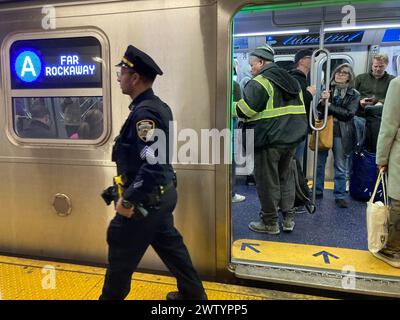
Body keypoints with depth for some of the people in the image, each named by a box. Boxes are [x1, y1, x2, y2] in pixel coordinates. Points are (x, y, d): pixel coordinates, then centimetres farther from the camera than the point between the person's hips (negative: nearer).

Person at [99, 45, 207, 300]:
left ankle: (111, 297, 30)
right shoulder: (158, 106, 8)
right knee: (170, 244, 21)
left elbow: (153, 165, -30)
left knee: (121, 253, 9)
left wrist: (128, 200, -22)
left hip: (147, 199, -10)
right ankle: (193, 294, 36)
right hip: (162, 193, 10)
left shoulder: (144, 112, -22)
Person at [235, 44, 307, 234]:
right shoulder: (291, 81, 16)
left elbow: (243, 111, -17)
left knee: (267, 181, 4)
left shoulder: (258, 83, -12)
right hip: (292, 138, 8)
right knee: (285, 176, 19)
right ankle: (288, 218, 24)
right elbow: (300, 109, 18)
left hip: (268, 140, -8)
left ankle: (270, 222, 15)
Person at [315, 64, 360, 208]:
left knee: (341, 167, 6)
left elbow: (349, 114, -9)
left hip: (341, 134, -1)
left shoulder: (354, 94, 2)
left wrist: (328, 106, -15)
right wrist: (322, 101, -20)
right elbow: (316, 108, 2)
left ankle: (340, 196, 18)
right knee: (319, 163, 10)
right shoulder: (326, 89, 4)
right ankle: (317, 191, 26)